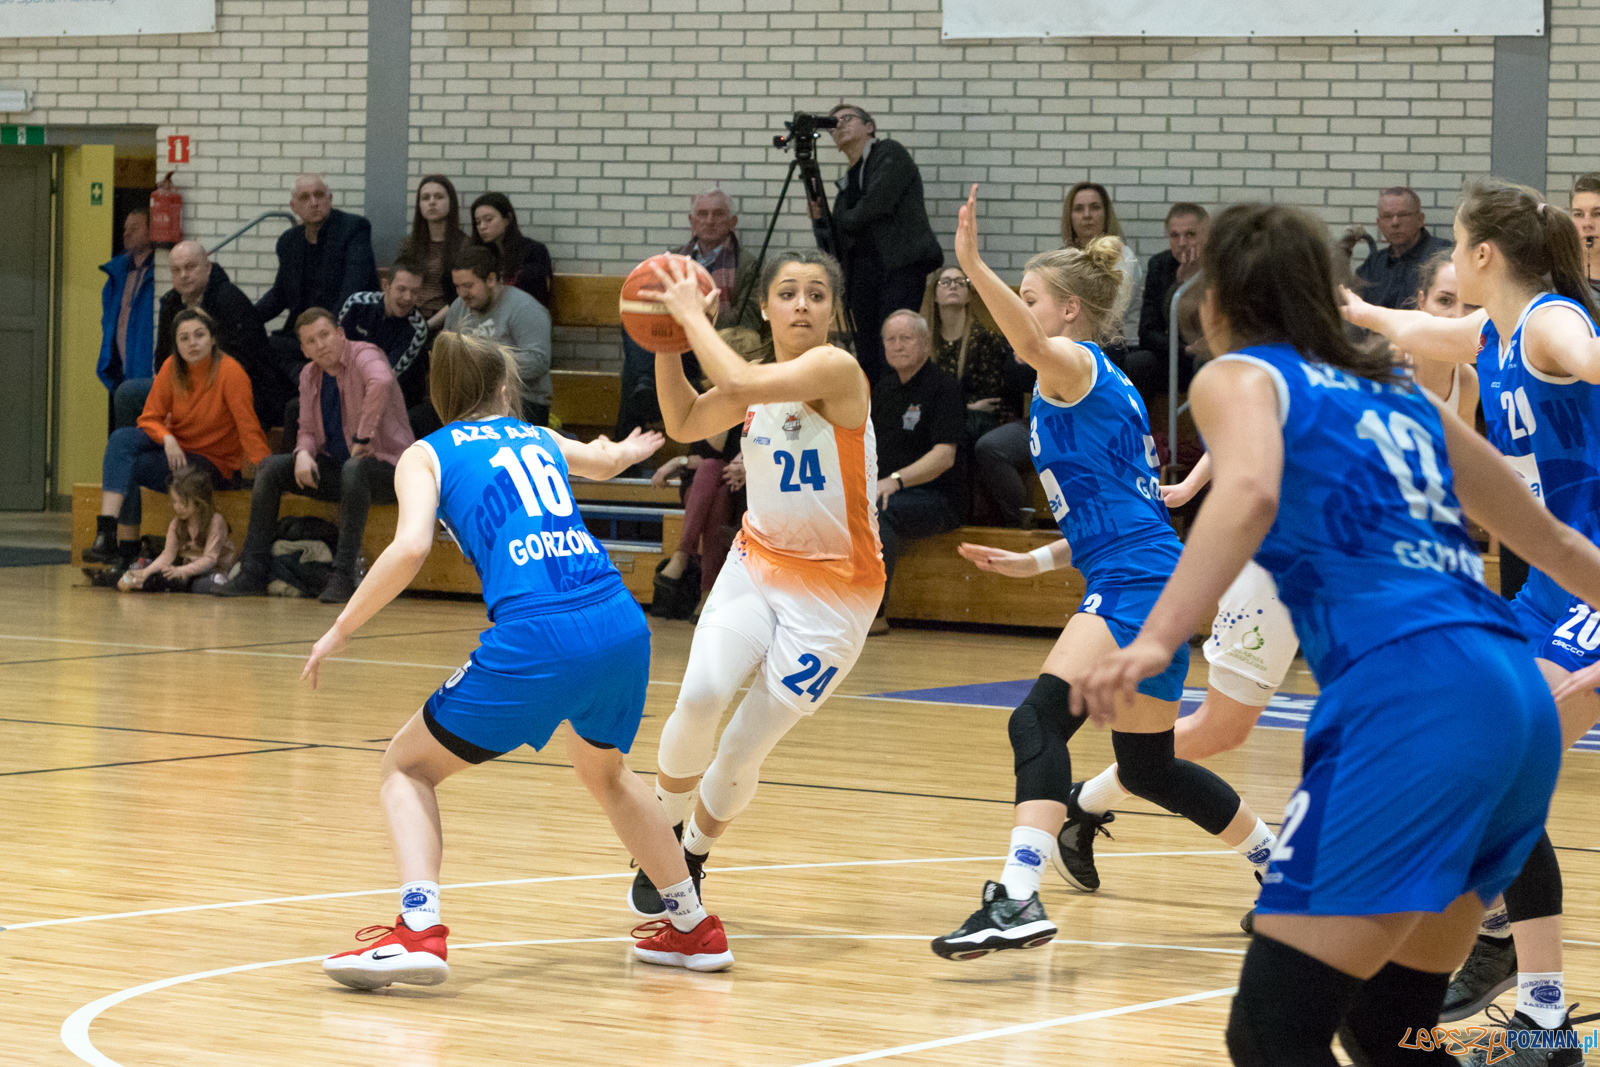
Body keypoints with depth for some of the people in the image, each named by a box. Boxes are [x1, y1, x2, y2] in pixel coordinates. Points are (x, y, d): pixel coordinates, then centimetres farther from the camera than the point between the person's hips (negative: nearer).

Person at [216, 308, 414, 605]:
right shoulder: (310, 375, 9)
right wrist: (304, 454, -12)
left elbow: (381, 382, -40)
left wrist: (362, 439, -35)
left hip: (387, 466, -7)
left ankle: (343, 577, -37)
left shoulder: (363, 356, -16)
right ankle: (252, 574, -7)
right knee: (270, 468, -4)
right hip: (337, 467, 7)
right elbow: (308, 430, 12)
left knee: (354, 469, -40)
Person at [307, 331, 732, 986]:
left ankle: (419, 929, -10)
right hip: (621, 624, 5)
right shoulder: (537, 439, 25)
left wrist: (342, 629, 4)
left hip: (535, 637, -5)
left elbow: (411, 547, -7)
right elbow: (604, 461, 48)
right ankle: (694, 927, 39)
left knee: (408, 766, 12)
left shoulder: (426, 454, 12)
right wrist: (628, 451, 72)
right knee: (604, 771, 34)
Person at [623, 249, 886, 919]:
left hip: (835, 588, -5)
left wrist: (693, 314, -22)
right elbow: (686, 424, 14)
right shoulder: (761, 377, 3)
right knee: (700, 698, -21)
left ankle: (691, 863, 23)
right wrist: (667, 339, 0)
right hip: (758, 562, 5)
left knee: (745, 749, -4)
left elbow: (741, 386, -33)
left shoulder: (835, 369, -19)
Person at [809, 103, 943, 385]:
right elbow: (836, 252, 22)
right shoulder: (846, 185, 25)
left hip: (901, 265, -7)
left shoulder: (890, 153, 6)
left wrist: (843, 221, 7)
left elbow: (878, 204, -9)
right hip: (862, 275, 7)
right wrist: (820, 222, 4)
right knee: (867, 360, -2)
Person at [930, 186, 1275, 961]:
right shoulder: (1095, 386, 21)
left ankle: (1018, 900, -38)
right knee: (1149, 768, 21)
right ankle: (1284, 865, 38)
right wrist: (1043, 560, 31)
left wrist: (974, 265, -45)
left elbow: (1032, 343, -31)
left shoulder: (1078, 367, -6)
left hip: (1136, 583, -10)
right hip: (1134, 584, 10)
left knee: (1040, 718, -25)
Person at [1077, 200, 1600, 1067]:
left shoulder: (1240, 375, 9)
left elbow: (1250, 492, -16)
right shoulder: (1397, 395, 27)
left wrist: (1154, 641, -27)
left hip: (1409, 698, -8)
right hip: (1520, 702, 8)